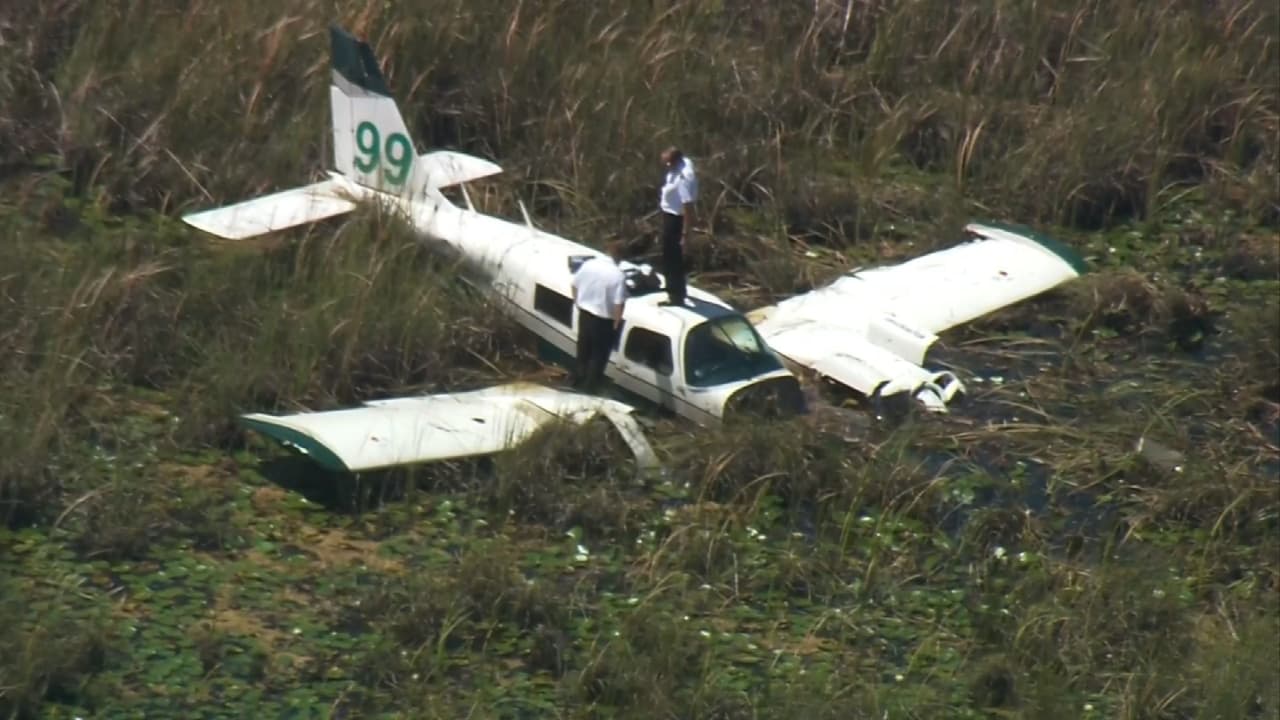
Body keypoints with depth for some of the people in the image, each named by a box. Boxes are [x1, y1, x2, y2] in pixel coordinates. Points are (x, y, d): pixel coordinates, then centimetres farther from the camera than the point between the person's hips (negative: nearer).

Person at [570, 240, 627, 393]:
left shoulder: (588, 264, -6)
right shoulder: (617, 275, -23)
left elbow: (575, 286, 5)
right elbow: (619, 303, -22)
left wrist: (578, 303, 20)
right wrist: (616, 322, -8)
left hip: (584, 313, 6)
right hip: (603, 320, -5)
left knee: (583, 350, 24)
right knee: (598, 355, 13)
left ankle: (579, 381, 40)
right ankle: (589, 387, 21)